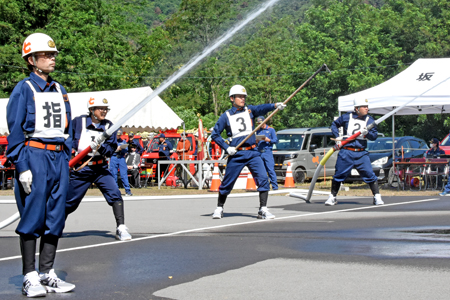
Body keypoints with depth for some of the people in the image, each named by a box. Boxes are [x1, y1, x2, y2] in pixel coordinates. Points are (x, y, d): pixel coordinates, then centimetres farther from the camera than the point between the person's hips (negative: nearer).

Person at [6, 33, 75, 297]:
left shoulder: (60, 90, 16)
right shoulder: (24, 89, -3)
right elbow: (15, 131, -7)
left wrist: (66, 160, 13)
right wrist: (22, 167, -13)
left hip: (59, 158, 6)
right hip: (34, 157, -6)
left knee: (55, 218, 7)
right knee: (32, 217, -5)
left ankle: (48, 273, 15)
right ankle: (30, 278, 0)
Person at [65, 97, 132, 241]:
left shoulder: (108, 126, 3)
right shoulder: (78, 122, -4)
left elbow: (111, 149, -5)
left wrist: (101, 146, -23)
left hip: (101, 169, 2)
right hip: (80, 169, -2)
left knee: (115, 194, -17)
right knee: (70, 202, 5)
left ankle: (121, 228, -13)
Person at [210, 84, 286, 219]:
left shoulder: (249, 110, 8)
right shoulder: (226, 116, 3)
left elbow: (262, 108, -12)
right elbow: (215, 134, 5)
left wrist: (275, 106, -32)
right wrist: (226, 147, -6)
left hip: (252, 152, 2)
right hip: (236, 154, -2)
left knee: (263, 178, -12)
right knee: (227, 183, 5)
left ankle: (263, 209, -6)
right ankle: (219, 208, 25)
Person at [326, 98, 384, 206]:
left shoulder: (369, 120, 5)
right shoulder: (346, 117, 2)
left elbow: (375, 135, 1)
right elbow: (334, 124, 15)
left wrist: (367, 133, -20)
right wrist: (337, 138, 4)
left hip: (361, 153, 1)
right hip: (346, 152, -1)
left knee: (370, 174, -8)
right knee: (339, 175, 4)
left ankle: (377, 197, 0)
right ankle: (332, 197, 18)